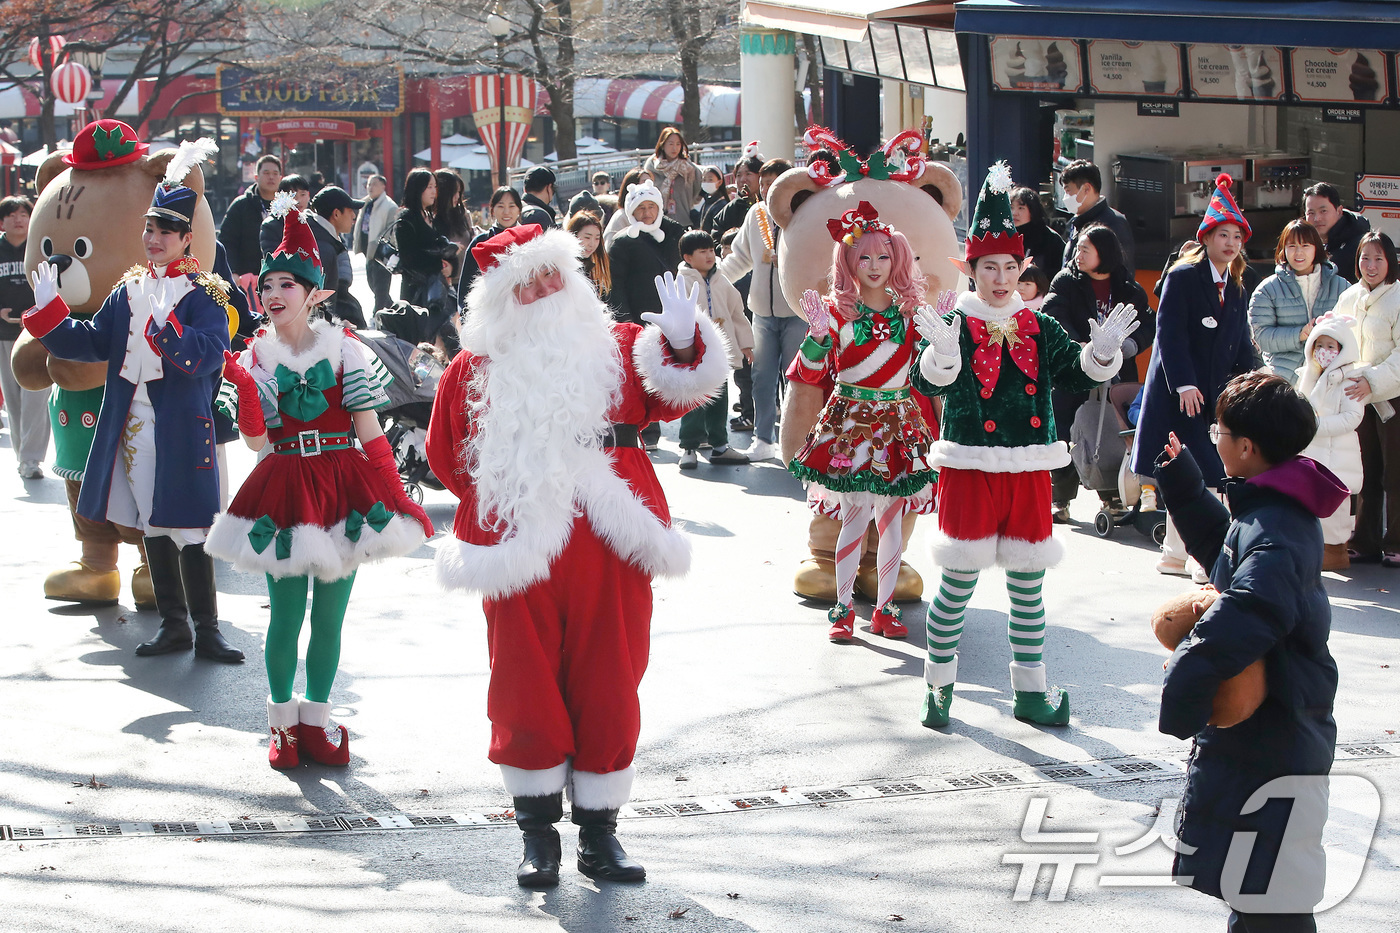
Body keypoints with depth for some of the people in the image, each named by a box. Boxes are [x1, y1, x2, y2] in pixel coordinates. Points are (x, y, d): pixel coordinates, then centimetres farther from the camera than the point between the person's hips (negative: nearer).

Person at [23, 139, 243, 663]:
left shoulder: (205, 296, -4)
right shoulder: (129, 291, 13)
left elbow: (206, 357, -19)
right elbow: (92, 343, 12)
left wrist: (165, 325, -30)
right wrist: (50, 313, 2)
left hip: (180, 427, -6)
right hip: (131, 427, 6)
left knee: (187, 527, -7)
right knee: (151, 525, 12)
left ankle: (206, 629, 2)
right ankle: (174, 625, 22)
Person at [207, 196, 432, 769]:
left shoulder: (343, 349, 1)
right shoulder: (255, 357, 5)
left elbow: (369, 430, 1)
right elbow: (256, 441, -4)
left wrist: (393, 495, -5)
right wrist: (243, 388, -19)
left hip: (342, 487, 0)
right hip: (284, 491, 0)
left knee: (329, 616, 6)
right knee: (286, 615, 2)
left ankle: (316, 721, 19)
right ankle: (283, 724, 18)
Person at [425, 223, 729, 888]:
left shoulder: (617, 348, 10)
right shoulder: (475, 370, 8)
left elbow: (674, 395, -2)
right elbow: (446, 453, 15)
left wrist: (683, 343, -18)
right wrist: (496, 501, 8)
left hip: (607, 552, 1)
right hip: (519, 553, -1)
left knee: (608, 685, 4)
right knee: (527, 688, 2)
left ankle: (599, 833, 15)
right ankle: (537, 833, 15)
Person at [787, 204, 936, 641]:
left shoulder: (908, 311, 5)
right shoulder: (836, 311, -3)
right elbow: (809, 374, -7)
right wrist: (818, 335, -22)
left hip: (898, 421, 3)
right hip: (850, 421, -3)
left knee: (892, 516, 5)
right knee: (856, 515, -4)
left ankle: (884, 609, 14)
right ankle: (843, 608, 6)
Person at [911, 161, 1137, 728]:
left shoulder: (1039, 328, 8)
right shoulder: (953, 324, -5)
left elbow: (1076, 374, 5)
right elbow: (928, 382, -19)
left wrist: (1102, 352, -14)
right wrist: (941, 355, -39)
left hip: (1028, 469, 4)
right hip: (970, 468, -4)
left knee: (1028, 583, 10)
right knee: (959, 580, 0)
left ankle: (1031, 690, 19)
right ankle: (939, 682, 14)